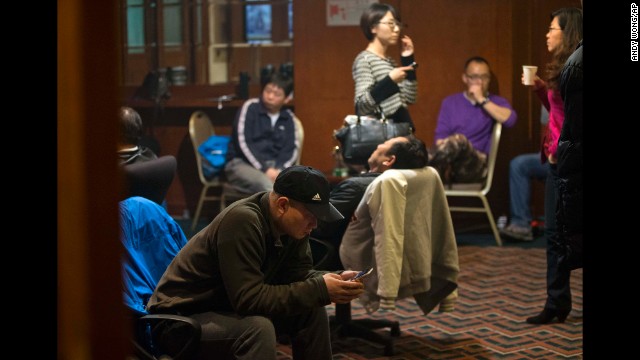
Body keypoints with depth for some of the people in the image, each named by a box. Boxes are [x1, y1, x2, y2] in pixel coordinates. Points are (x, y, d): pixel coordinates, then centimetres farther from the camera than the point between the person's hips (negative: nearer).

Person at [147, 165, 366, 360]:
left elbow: (298, 274, 3)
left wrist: (331, 281, -18)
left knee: (312, 312, -5)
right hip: (182, 318, -8)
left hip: (231, 307, 9)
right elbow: (249, 298, -32)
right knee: (258, 328, -33)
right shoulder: (242, 222, -30)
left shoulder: (292, 223, -5)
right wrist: (320, 289, -32)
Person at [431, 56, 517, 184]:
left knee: (458, 140, -36)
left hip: (475, 165, -1)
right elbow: (440, 136, 10)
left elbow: (510, 120, -7)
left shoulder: (496, 102, 17)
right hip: (448, 163, 1)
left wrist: (482, 100, -3)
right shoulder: (450, 102, 22)